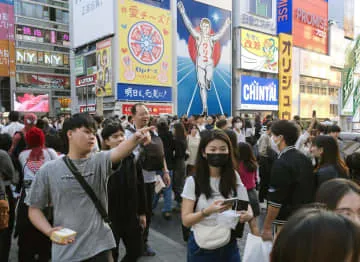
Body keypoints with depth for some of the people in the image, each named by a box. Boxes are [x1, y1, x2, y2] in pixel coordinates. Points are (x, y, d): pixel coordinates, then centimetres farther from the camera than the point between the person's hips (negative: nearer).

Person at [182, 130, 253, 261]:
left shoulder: (234, 178, -5)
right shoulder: (193, 181, -12)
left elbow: (247, 206, -2)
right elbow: (186, 220, -13)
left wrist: (248, 215, -24)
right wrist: (207, 211, -30)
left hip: (228, 246, 2)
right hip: (201, 248, -2)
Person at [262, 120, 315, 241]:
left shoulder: (282, 163, -20)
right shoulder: (305, 159, 6)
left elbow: (276, 200, -21)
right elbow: (308, 191, 14)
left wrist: (266, 227, -14)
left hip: (285, 222, -8)